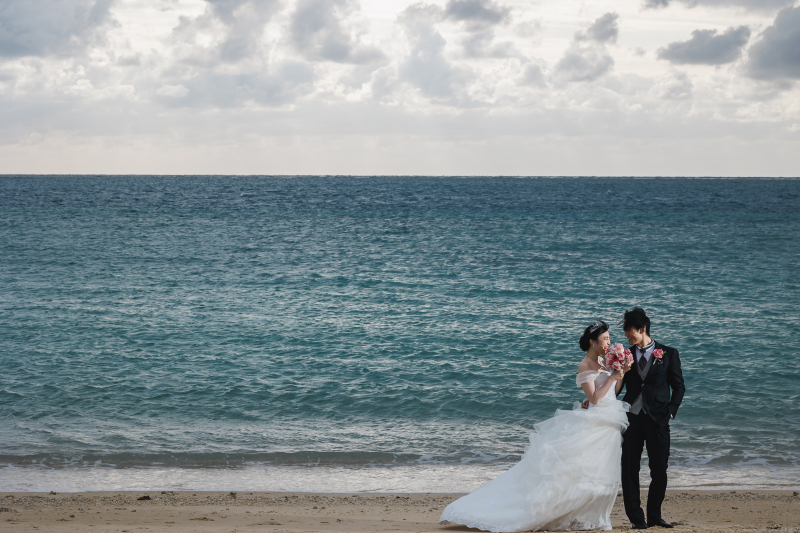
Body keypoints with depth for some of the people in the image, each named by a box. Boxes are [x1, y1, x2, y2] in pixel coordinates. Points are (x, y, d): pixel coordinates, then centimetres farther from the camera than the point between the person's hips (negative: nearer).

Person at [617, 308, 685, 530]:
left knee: (659, 471, 2)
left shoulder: (668, 354, 4)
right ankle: (636, 517, 8)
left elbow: (679, 386, 5)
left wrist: (670, 412, -6)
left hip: (657, 420, -2)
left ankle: (654, 515, 16)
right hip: (632, 418, 2)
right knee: (629, 470, 0)